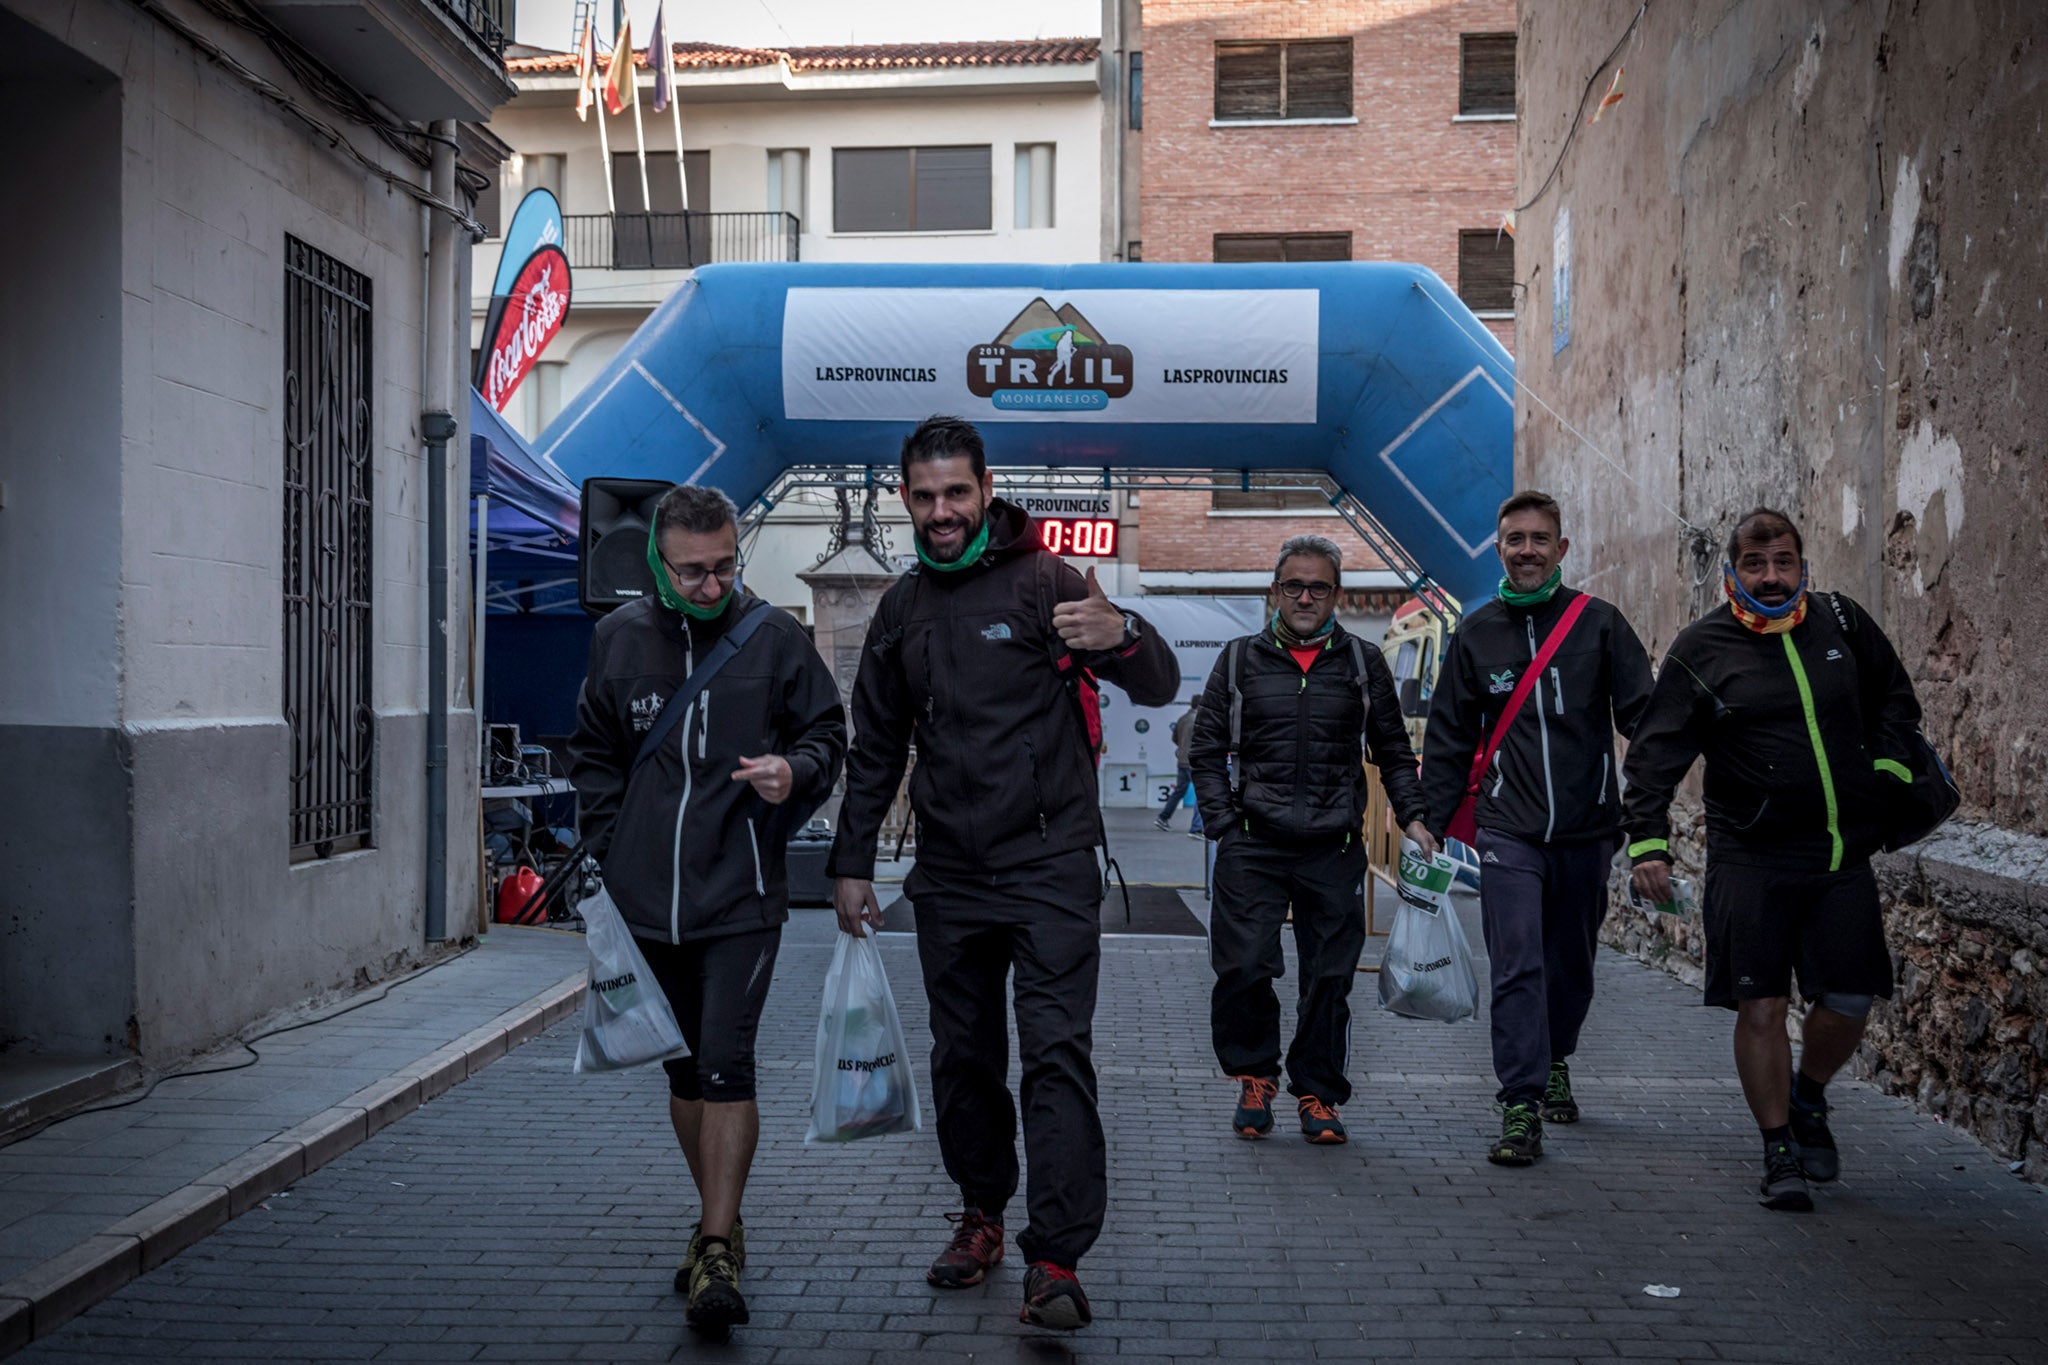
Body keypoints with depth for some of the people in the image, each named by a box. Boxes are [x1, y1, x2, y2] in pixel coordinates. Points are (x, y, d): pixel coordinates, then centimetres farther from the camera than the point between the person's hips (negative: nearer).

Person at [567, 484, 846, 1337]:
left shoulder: (774, 637, -3)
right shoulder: (617, 639, 5)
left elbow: (827, 732, 7)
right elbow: (593, 755, 16)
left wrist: (796, 770, -15)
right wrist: (609, 852, 9)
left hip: (741, 897, -4)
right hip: (648, 900, 4)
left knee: (726, 1065, -12)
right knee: (684, 1070, 13)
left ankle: (716, 1257, -9)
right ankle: (721, 1226, 28)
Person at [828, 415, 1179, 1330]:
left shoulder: (1042, 580, -4)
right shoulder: (902, 610, 12)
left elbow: (1160, 688, -9)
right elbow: (875, 748, 20)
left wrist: (1123, 636, -32)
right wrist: (852, 862, 16)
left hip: (1049, 867, -5)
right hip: (948, 876, 5)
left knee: (1056, 1051, -11)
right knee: (963, 1057, 12)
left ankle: (1055, 1257, -12)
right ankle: (982, 1213, 29)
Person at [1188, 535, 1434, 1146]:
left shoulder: (1363, 664, 10)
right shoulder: (1240, 660, 8)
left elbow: (1393, 752, 16)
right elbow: (1206, 752, 9)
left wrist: (1413, 816, 2)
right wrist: (1224, 826, 0)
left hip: (1335, 850, 1)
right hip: (1252, 848, -1)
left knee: (1330, 976, 4)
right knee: (1243, 968, -8)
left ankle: (1317, 1093, 18)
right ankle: (1255, 1074, 14)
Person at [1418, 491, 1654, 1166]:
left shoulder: (1598, 623, 1)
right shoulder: (1476, 633, 5)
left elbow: (1643, 717, 0)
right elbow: (1450, 738, 10)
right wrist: (1432, 824, 7)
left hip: (1587, 830, 1)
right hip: (1508, 832, -1)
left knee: (1572, 965, 15)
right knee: (1517, 970, -9)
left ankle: (1556, 1063, 39)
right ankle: (1521, 1108, -8)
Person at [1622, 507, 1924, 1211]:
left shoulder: (1841, 623, 6)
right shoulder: (1701, 648, -3)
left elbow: (1895, 695, 23)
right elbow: (1655, 752, -5)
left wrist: (1888, 767, 8)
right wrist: (1648, 841, -16)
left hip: (1843, 855, 3)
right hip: (1750, 860, -3)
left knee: (1848, 1002, 2)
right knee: (1761, 1007, -4)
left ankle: (1807, 1099, 32)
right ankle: (1780, 1153, 10)